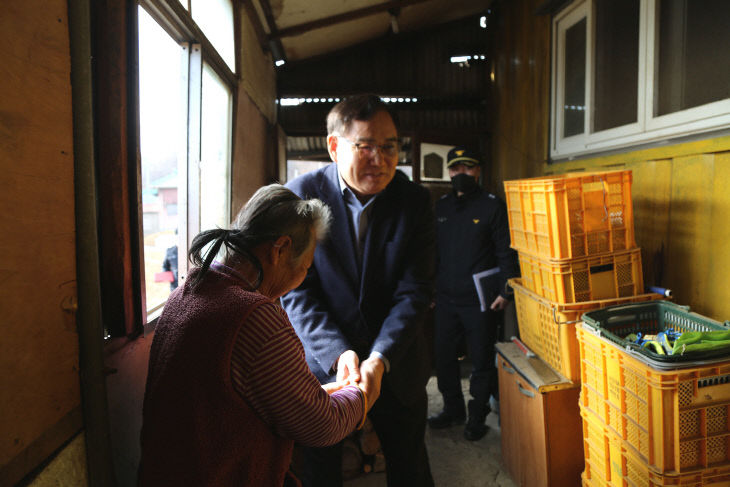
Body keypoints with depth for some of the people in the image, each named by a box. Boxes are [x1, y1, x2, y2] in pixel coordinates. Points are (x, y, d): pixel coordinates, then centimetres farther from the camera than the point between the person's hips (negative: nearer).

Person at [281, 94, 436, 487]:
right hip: (322, 365, -1)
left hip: (397, 365, 1)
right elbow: (295, 291, -13)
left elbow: (414, 291, -12)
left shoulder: (415, 201, -7)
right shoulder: (300, 196, -11)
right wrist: (338, 353, -24)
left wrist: (381, 358, -24)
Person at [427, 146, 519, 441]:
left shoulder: (492, 205, -4)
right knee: (443, 355, 12)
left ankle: (477, 417, 25)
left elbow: (506, 252, -6)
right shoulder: (440, 207, 11)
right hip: (445, 298, 5)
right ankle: (453, 409, 32)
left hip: (479, 298, -5)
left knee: (481, 360, 6)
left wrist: (505, 291, -13)